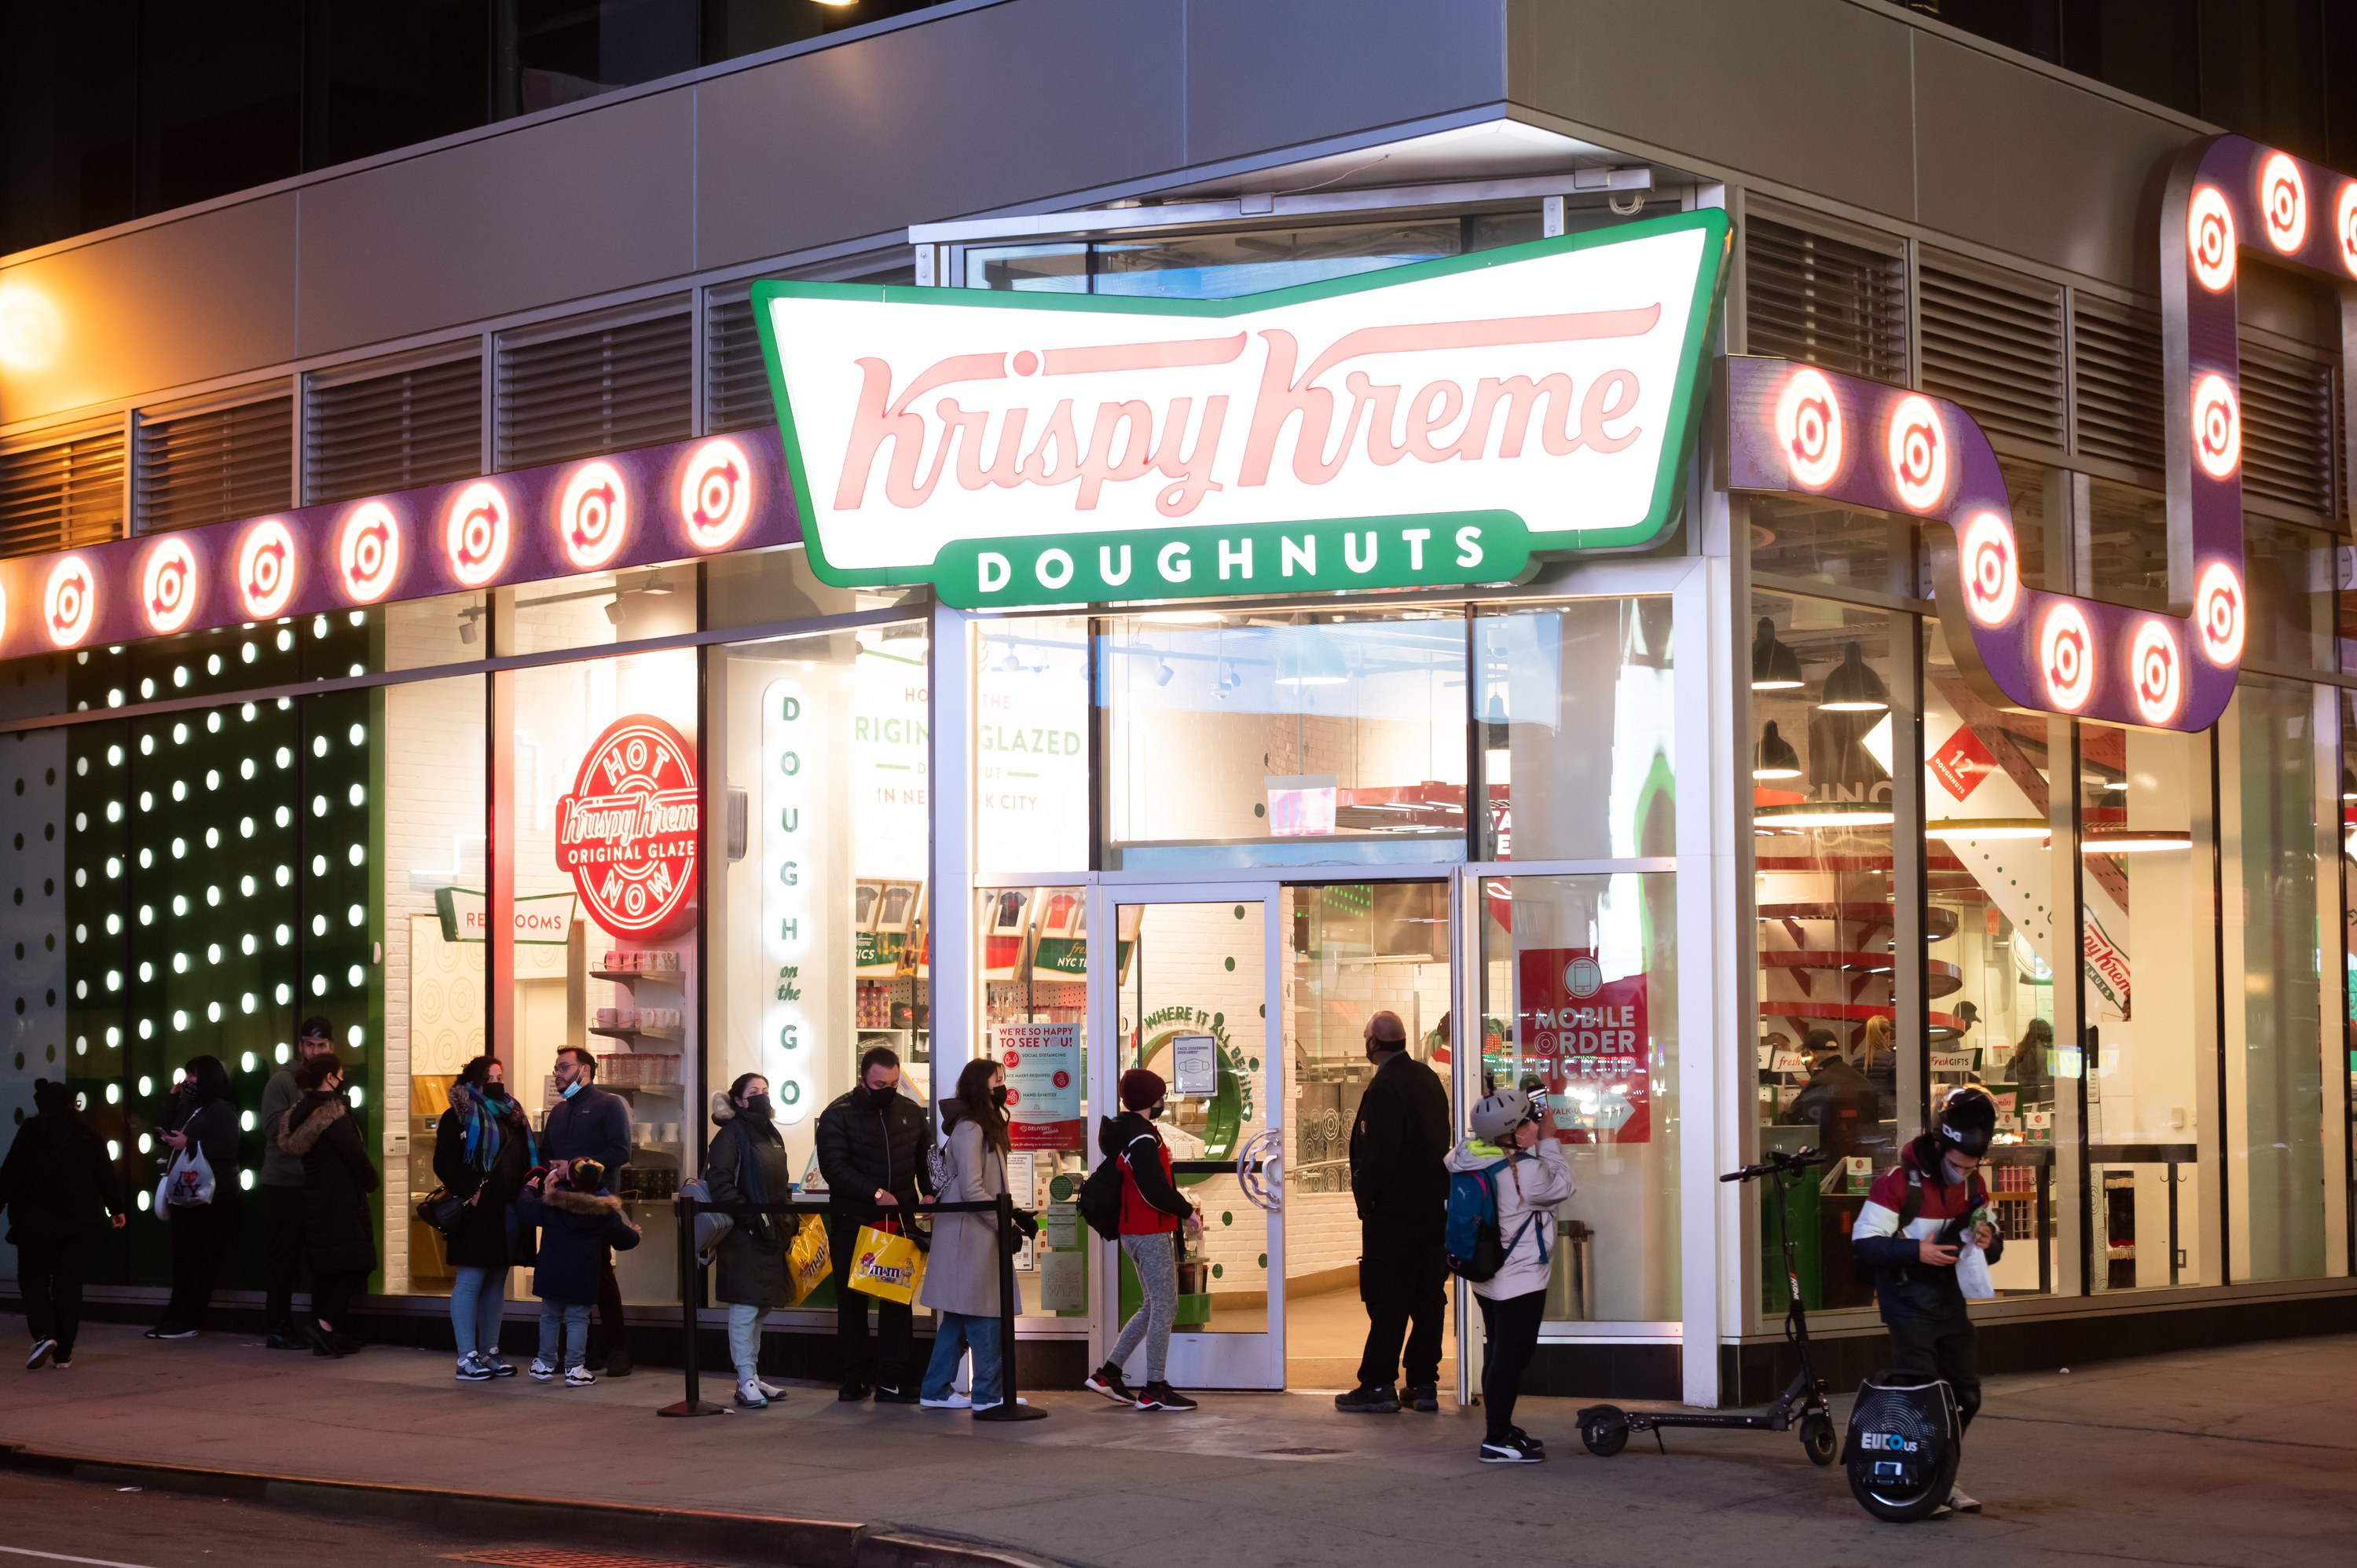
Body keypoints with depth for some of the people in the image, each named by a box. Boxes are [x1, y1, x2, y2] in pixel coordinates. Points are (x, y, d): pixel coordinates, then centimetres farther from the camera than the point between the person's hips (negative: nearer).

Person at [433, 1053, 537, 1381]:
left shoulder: (512, 1116, 18)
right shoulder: (459, 1116, -2)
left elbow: (529, 1159, 22)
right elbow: (443, 1163, -9)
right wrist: (469, 1192, -17)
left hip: (508, 1214, 7)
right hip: (477, 1214, -7)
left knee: (496, 1283, 10)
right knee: (470, 1282, -6)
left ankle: (490, 1353, 16)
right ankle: (467, 1359, -6)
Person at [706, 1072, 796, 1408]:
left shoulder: (772, 1135, 18)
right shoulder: (731, 1134, -7)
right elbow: (719, 1183, -16)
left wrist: (788, 1226, 16)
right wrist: (749, 1216, -22)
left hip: (771, 1235, 8)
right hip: (744, 1236, -8)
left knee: (762, 1307, 13)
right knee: (746, 1306, -7)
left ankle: (753, 1376, 20)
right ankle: (746, 1383, -5)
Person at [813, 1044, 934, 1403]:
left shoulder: (912, 1113, 8)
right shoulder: (839, 1114, -4)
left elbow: (926, 1160, 15)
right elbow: (833, 1165, -14)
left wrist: (930, 1195, -4)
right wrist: (875, 1193, -24)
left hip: (898, 1221, 2)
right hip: (852, 1222, -2)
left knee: (898, 1300, -2)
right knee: (852, 1301, 4)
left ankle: (890, 1380, 1)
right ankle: (855, 1380, 12)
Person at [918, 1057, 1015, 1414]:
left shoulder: (986, 1126, 16)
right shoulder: (969, 1129, -14)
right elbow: (971, 1190, -18)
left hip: (976, 1233, 10)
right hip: (969, 1233, -10)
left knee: (959, 1316, 12)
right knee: (984, 1316, -6)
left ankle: (936, 1390, 16)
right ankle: (989, 1394, -2)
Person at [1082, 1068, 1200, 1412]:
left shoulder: (1126, 1132, 14)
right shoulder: (1142, 1138, -18)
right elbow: (1155, 1190, -26)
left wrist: (1181, 1209, 16)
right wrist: (1187, 1212, -12)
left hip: (1135, 1231, 10)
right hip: (1152, 1235, -10)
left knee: (1154, 1307, 17)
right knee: (1164, 1309, -4)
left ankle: (1108, 1373, 16)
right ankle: (1155, 1390, 0)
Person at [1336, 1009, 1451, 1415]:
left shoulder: (1384, 1088, -17)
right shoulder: (1429, 1078, 9)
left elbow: (1380, 1154, -22)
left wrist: (1364, 1195, -9)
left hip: (1394, 1212, -8)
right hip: (1434, 1206, 8)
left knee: (1387, 1301, -3)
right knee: (1428, 1297, 9)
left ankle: (1377, 1385, 0)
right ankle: (1424, 1384, 13)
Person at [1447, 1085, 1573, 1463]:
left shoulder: (1470, 1155, -4)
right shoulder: (1527, 1171, -24)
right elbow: (1562, 1186, -8)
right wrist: (1548, 1140, -1)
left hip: (1487, 1278, 9)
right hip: (1520, 1281, -9)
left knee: (1499, 1353, 19)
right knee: (1512, 1356, -2)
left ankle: (1499, 1428, 29)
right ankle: (1497, 1441, 0)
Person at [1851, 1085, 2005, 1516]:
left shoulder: (1974, 1186, 6)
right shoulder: (1900, 1181, -15)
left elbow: (1994, 1246, 15)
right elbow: (1863, 1242, -18)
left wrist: (1989, 1241, -10)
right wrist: (1916, 1251, -29)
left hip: (1951, 1303, 7)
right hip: (1910, 1306, -7)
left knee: (1965, 1395, 9)